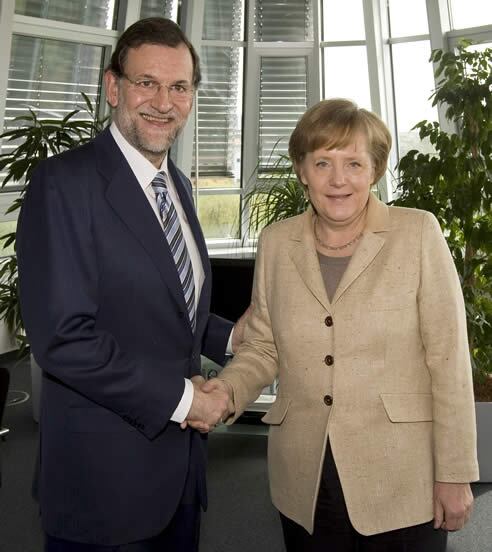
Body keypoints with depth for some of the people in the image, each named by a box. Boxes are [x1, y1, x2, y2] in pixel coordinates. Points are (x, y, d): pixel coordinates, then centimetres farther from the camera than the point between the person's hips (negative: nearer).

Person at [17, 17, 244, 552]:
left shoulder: (178, 184, 8)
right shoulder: (64, 182, -16)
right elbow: (63, 337, -23)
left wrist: (231, 335, 3)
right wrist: (180, 398, -18)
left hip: (179, 450, 8)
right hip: (103, 468, -7)